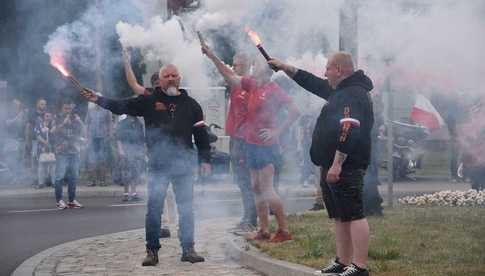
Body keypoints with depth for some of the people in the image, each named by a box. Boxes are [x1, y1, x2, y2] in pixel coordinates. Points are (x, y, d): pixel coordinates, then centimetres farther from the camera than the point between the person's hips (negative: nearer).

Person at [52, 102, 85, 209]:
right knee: (60, 176, -9)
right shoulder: (58, 119, 4)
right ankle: (59, 200, -7)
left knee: (73, 176, 4)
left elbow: (83, 132, 9)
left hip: (74, 150, 4)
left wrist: (79, 121, -5)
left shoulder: (76, 118, 15)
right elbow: (54, 131, -10)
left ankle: (72, 200, 11)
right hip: (62, 151, -4)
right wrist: (64, 122, -16)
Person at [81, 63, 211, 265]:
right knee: (154, 209, -1)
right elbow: (122, 106, -4)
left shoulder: (190, 104, 10)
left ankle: (188, 249, 13)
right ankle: (152, 250, 6)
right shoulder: (149, 101, 5)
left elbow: (201, 133, 11)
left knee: (186, 209, 5)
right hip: (157, 165, -1)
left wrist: (205, 159, 6)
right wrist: (99, 100, -16)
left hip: (183, 164, 2)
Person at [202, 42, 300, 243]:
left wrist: (277, 131, -17)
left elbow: (294, 111, -16)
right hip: (251, 143, 8)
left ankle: (284, 230, -2)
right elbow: (229, 76, 14)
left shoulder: (274, 90, -13)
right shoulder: (252, 85, 8)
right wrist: (212, 57, 10)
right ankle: (264, 230, 15)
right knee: (256, 188, 10)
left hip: (266, 145, -8)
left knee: (267, 190, -9)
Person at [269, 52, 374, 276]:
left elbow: (348, 133, -25)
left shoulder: (354, 95, -15)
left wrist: (337, 164, -28)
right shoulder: (340, 91, 19)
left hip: (345, 167, -11)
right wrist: (285, 68, 36)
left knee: (354, 215, -12)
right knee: (340, 217, 14)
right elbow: (312, 83, 33)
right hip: (333, 166, 11)